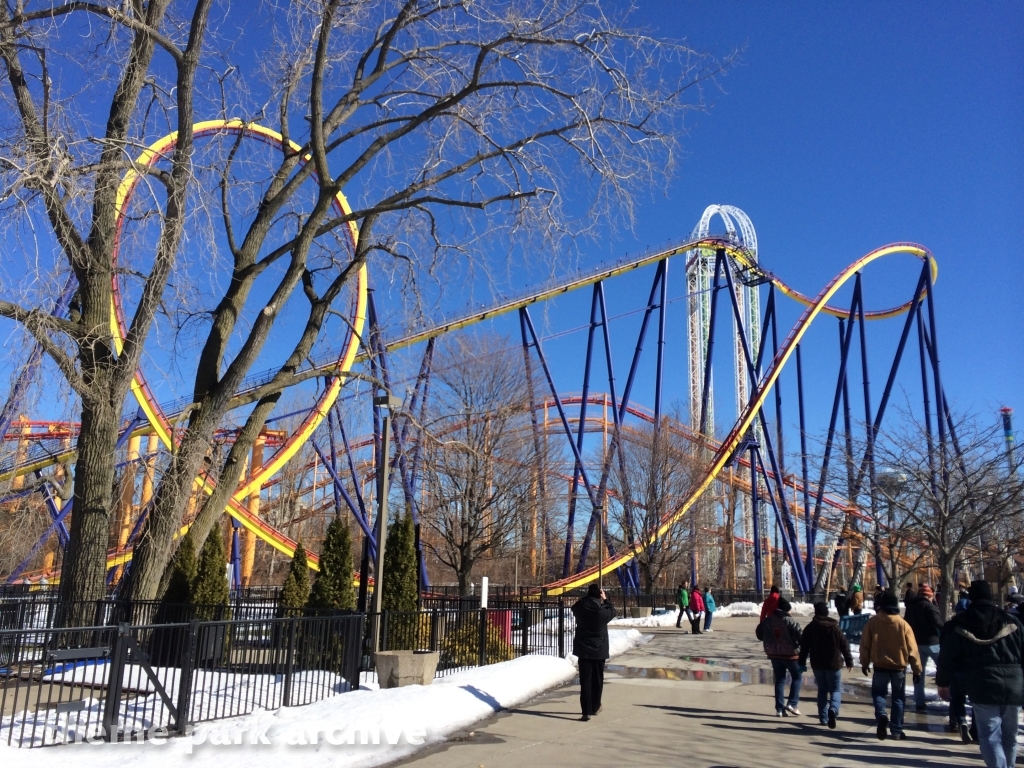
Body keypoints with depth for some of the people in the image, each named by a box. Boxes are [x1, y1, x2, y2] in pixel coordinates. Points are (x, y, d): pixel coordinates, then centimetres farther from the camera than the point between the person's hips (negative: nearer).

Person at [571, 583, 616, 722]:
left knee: (585, 681, 0)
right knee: (597, 680, 16)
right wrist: (605, 599, 15)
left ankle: (586, 711, -6)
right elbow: (612, 611, 7)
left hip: (584, 650, 1)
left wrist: (587, 597, 11)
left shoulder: (580, 608, -10)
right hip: (599, 651, -1)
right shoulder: (603, 611, -15)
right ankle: (595, 707, 29)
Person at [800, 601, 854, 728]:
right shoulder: (835, 628, -6)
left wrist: (802, 663, 7)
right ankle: (833, 710, -22)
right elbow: (844, 646, -3)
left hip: (817, 665, 2)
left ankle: (823, 717, 12)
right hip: (833, 664, -2)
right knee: (835, 690, 5)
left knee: (822, 690, 15)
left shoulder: (809, 628, -2)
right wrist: (849, 661, 9)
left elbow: (804, 647, 0)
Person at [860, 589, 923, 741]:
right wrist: (917, 668, 6)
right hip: (899, 667, 0)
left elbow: (865, 644, -2)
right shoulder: (902, 624, -10)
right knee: (898, 697, 14)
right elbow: (912, 649, -5)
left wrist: (864, 662, 12)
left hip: (880, 666, 0)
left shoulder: (873, 621, -8)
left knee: (878, 693, 16)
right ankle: (896, 730, 15)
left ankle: (881, 715, -11)